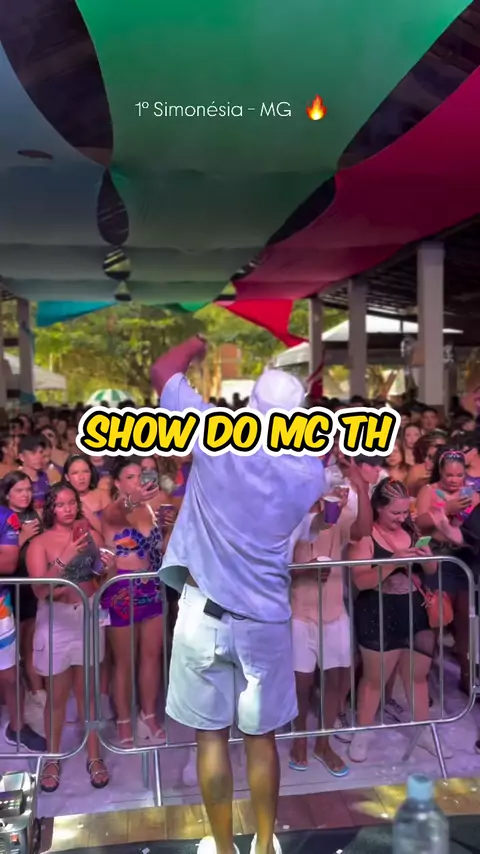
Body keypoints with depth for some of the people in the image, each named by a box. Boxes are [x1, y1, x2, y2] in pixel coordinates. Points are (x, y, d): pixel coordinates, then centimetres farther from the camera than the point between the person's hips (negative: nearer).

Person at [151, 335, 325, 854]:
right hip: (266, 618, 2)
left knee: (211, 736, 13)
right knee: (261, 737, 18)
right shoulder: (309, 472, -5)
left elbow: (162, 371, 0)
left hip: (204, 612, -2)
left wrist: (200, 343, 17)